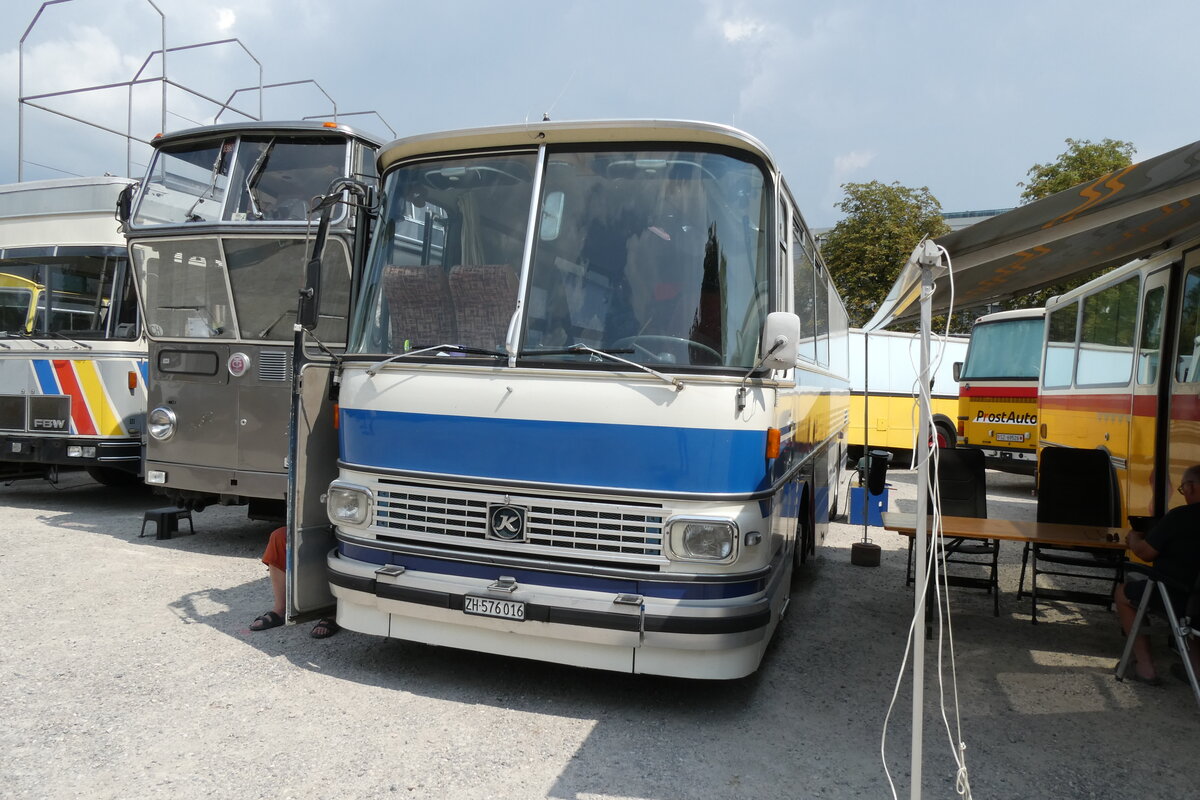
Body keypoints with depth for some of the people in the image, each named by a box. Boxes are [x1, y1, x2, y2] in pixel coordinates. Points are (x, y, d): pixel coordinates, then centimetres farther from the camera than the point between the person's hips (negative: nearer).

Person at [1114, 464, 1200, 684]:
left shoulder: (1179, 517, -18)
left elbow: (1145, 553, -10)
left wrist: (1133, 537, 11)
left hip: (1177, 598, -7)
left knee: (1122, 594, 17)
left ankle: (1145, 665, 12)